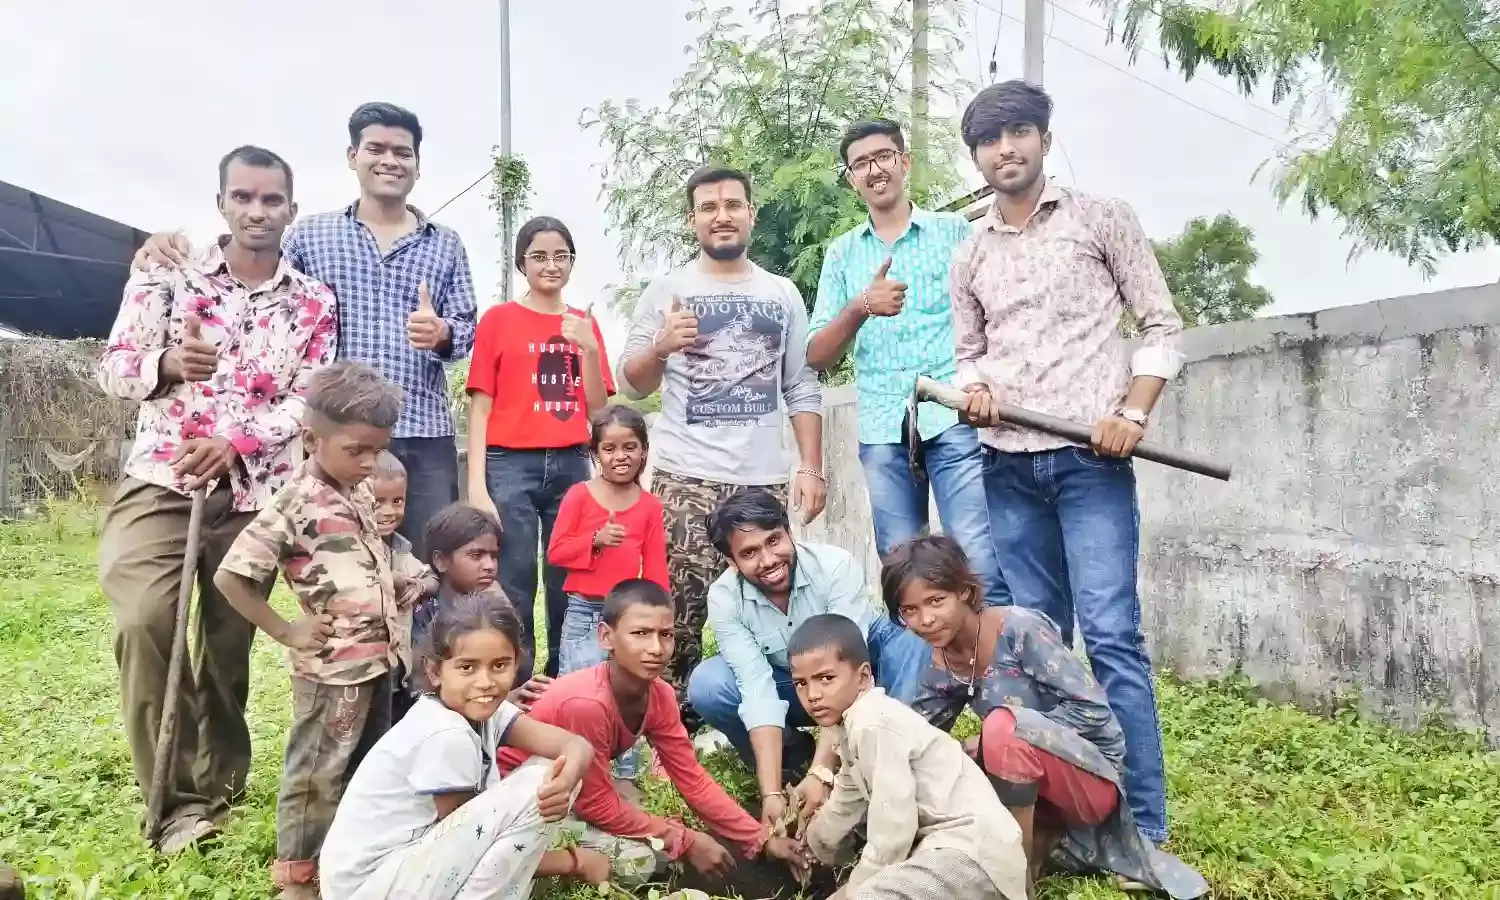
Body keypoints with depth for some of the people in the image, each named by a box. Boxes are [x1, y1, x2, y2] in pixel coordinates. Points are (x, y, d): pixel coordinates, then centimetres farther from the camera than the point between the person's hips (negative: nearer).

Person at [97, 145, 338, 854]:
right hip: (161, 478, 0)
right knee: (145, 621, -20)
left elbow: (309, 401, -2)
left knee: (227, 645, 7)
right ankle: (175, 792, -3)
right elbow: (112, 368, 3)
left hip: (255, 493, 1)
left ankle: (213, 787, 28)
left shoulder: (314, 303, 5)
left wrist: (236, 443, -17)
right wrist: (166, 363, -19)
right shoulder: (166, 276, 5)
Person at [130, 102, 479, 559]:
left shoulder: (446, 244, 13)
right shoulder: (311, 234, 12)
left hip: (423, 438, 1)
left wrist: (442, 333, -13)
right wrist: (172, 246, -5)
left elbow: (467, 329, 10)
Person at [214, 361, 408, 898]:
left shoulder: (361, 491, 5)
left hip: (379, 657, 8)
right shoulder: (295, 507, -19)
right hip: (332, 667, -8)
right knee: (317, 774, 8)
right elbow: (229, 577, -19)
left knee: (370, 766, 21)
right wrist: (285, 632, -15)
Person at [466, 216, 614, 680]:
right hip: (511, 467, -3)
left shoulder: (584, 324, 13)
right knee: (513, 592, -4)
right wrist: (476, 485, -9)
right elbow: (481, 406, 0)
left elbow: (597, 408, 10)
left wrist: (590, 348, -5)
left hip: (572, 467, 4)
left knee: (570, 589, 6)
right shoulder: (498, 319, 2)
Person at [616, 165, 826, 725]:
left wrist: (811, 467, 3)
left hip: (765, 479, 2)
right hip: (686, 477, -2)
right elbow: (630, 385, 3)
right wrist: (661, 346, -17)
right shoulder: (666, 291, 6)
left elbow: (803, 389, 12)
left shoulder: (783, 294, 13)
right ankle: (676, 726, 8)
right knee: (680, 614, -6)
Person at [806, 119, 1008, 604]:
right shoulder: (842, 253, 15)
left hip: (955, 419, -2)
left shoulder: (954, 230, 10)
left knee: (982, 566, -12)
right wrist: (861, 307, -9)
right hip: (883, 432, 3)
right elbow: (817, 357, 8)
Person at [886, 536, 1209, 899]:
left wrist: (995, 739, -23)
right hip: (1032, 783, 6)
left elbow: (1092, 710, -22)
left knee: (1004, 726, -34)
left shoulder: (1020, 629, -21)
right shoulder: (939, 670, -2)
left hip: (1093, 777, -6)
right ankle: (1041, 836, 2)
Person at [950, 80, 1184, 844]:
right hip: (1007, 467, 4)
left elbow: (1161, 325, 3)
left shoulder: (1101, 219, 5)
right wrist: (976, 391, -3)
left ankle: (1143, 825, -2)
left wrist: (1132, 414, -11)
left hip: (1090, 458, -4)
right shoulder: (969, 256, 15)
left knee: (1111, 634, -10)